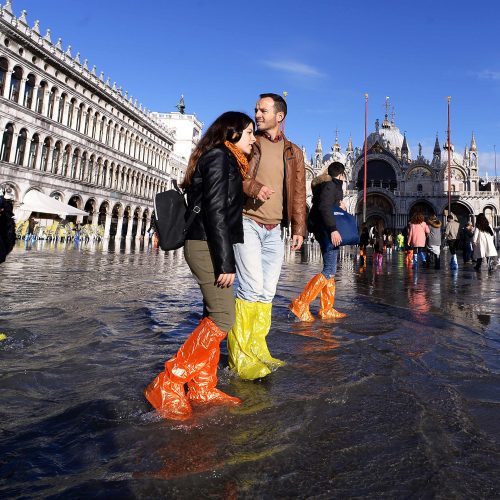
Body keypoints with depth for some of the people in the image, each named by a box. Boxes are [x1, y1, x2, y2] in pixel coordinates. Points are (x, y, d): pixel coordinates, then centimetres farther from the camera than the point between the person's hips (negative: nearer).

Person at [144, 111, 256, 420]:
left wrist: (225, 258, 19)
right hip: (208, 246, -10)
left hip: (208, 246, 10)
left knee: (214, 316, 9)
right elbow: (215, 211, -18)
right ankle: (168, 386, -5)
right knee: (223, 318, -11)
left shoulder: (225, 160, 23)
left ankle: (202, 388, 17)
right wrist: (226, 261, -21)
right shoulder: (219, 157, -8)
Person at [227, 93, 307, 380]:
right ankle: (239, 353, -2)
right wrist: (254, 188, -18)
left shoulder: (293, 152, 16)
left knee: (268, 291, 4)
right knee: (252, 286, -14)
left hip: (275, 229, 4)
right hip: (248, 223, -4)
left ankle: (256, 348, 16)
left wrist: (299, 227, 5)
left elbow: (298, 192, 14)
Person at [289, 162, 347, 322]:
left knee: (331, 270, 11)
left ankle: (326, 310, 14)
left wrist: (338, 204, 16)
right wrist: (333, 229, -28)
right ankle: (301, 304, -18)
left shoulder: (331, 185, 23)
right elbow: (324, 207, -23)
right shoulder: (330, 185, -9)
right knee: (329, 271, -15)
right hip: (327, 230, -11)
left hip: (325, 230, 11)